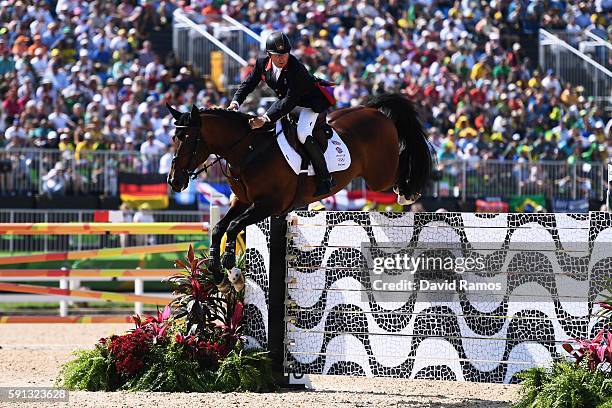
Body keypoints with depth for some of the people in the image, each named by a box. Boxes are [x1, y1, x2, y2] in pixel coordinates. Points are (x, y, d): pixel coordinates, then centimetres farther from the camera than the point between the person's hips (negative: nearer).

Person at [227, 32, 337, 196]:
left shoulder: (296, 70, -35)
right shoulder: (262, 63, -14)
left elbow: (290, 101, -39)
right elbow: (248, 84, -1)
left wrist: (265, 119, -45)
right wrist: (236, 102, -19)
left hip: (312, 103, -8)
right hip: (286, 100, 9)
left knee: (302, 134, -26)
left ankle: (325, 178, -16)